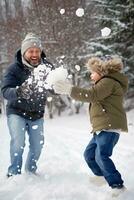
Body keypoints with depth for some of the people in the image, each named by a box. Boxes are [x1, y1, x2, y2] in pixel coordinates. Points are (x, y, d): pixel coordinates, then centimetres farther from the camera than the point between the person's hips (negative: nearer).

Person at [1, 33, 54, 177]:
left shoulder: (46, 67, -12)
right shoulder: (14, 68, -19)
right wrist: (20, 91, -50)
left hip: (37, 114, 3)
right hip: (17, 112, -3)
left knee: (38, 144, 8)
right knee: (18, 142, -18)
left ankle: (31, 171, 32)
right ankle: (14, 173, 2)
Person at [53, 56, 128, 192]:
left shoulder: (108, 81, -10)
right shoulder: (105, 83, 26)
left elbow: (91, 95, -23)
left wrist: (69, 89, -23)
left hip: (110, 127, -12)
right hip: (102, 128, 12)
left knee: (101, 156, -21)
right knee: (89, 153, 17)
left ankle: (117, 185, -16)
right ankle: (101, 176, 33)